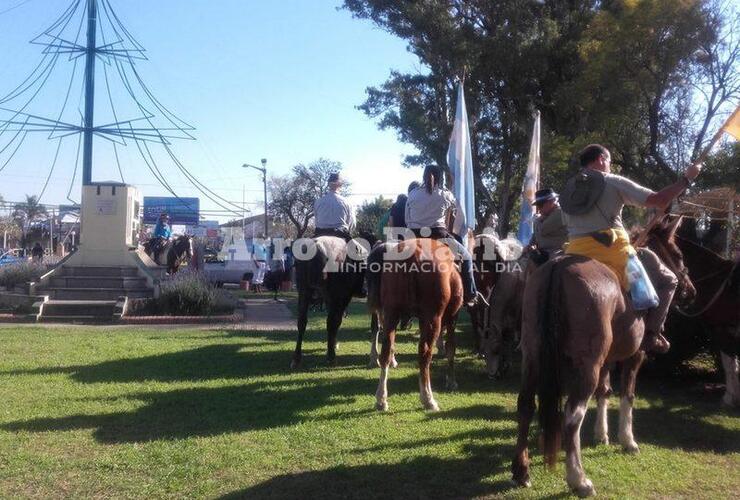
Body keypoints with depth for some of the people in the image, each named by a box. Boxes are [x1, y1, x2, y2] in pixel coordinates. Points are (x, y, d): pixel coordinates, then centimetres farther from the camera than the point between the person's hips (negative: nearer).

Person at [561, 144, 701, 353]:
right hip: (613, 253, -4)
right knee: (667, 280, 14)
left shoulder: (568, 189, 15)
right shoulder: (614, 182, 0)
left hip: (576, 256, 5)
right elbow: (660, 201, -4)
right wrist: (687, 178, 8)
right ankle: (651, 335, 4)